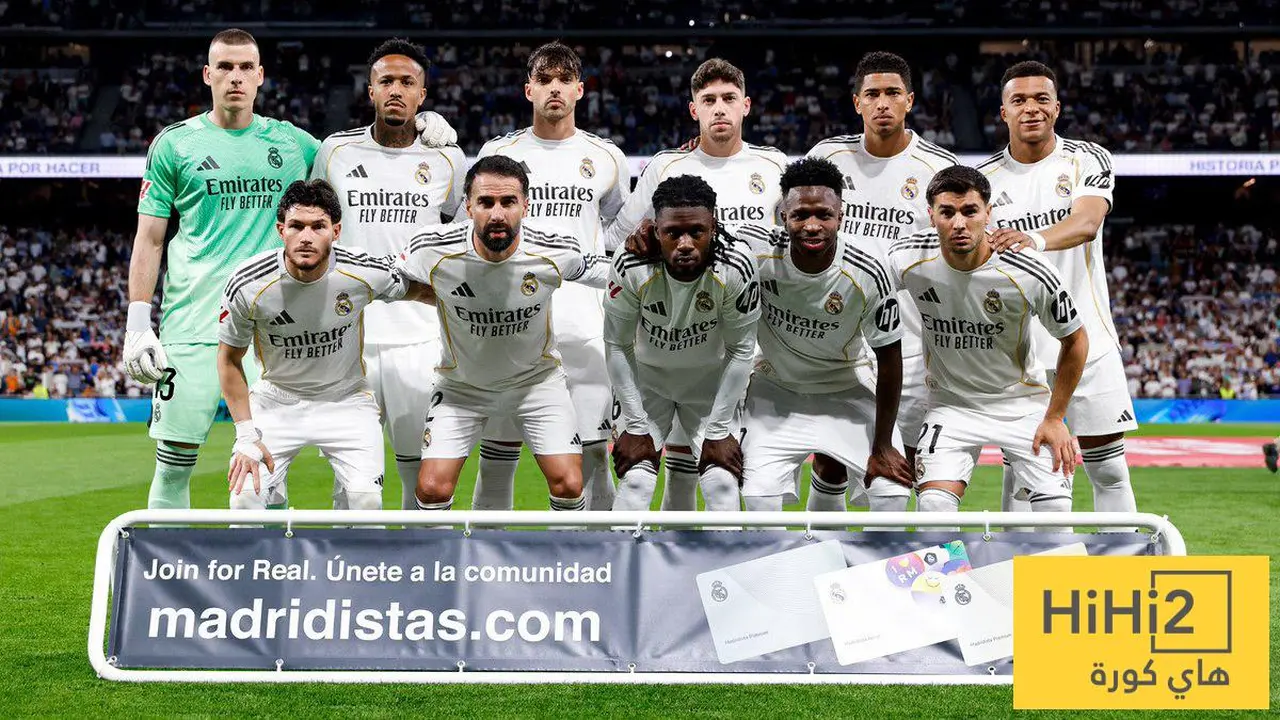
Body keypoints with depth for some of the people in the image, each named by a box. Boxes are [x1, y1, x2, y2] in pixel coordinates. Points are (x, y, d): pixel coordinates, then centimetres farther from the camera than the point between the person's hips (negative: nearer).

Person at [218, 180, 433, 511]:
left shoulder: (366, 272, -21)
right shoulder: (248, 284, -21)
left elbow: (417, 290, 4)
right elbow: (229, 359, -6)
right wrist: (246, 435, -10)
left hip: (346, 397, 0)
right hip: (276, 399, 0)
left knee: (365, 499, -20)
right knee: (246, 496, -18)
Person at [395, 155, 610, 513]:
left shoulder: (557, 252, -22)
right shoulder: (433, 250, -24)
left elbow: (602, 272, 1)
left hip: (537, 378, 0)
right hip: (462, 384, 0)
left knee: (568, 486, -11)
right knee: (432, 489, -11)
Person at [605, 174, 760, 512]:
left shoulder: (736, 267, -28)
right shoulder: (631, 268, -28)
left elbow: (740, 350, -15)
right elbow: (618, 346, -15)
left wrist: (718, 430, -13)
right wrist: (636, 427, -14)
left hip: (711, 379, 0)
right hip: (647, 375, 0)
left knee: (722, 484, -9)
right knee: (635, 482, -9)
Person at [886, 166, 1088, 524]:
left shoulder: (1031, 274, -23)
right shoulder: (906, 259, -18)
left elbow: (1075, 340, -6)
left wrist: (1055, 418, -5)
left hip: (1023, 400, -1)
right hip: (951, 401, 1)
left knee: (1055, 509, -10)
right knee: (934, 507, -18)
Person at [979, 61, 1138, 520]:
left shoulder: (1088, 160, -1)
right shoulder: (984, 180, 3)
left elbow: (1086, 223, -20)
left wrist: (1035, 240, -39)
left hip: (1088, 340, 0)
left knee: (1109, 470, 5)